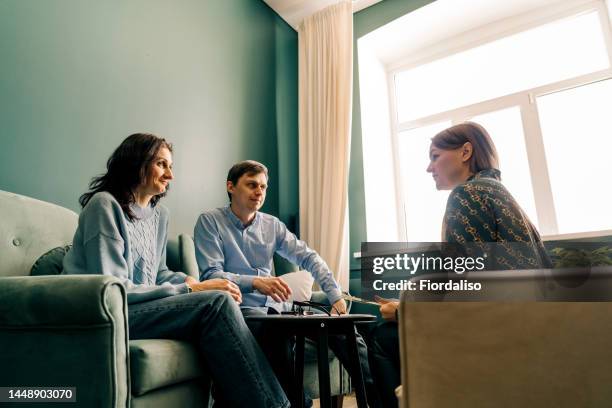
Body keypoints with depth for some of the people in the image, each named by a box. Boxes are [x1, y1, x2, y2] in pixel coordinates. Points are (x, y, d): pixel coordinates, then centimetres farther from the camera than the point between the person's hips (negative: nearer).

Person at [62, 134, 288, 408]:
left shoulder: (159, 214, 13)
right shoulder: (104, 204, -10)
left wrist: (189, 282, -6)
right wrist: (189, 290, -19)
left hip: (139, 311, 7)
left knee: (223, 300, -20)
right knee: (217, 302, -25)